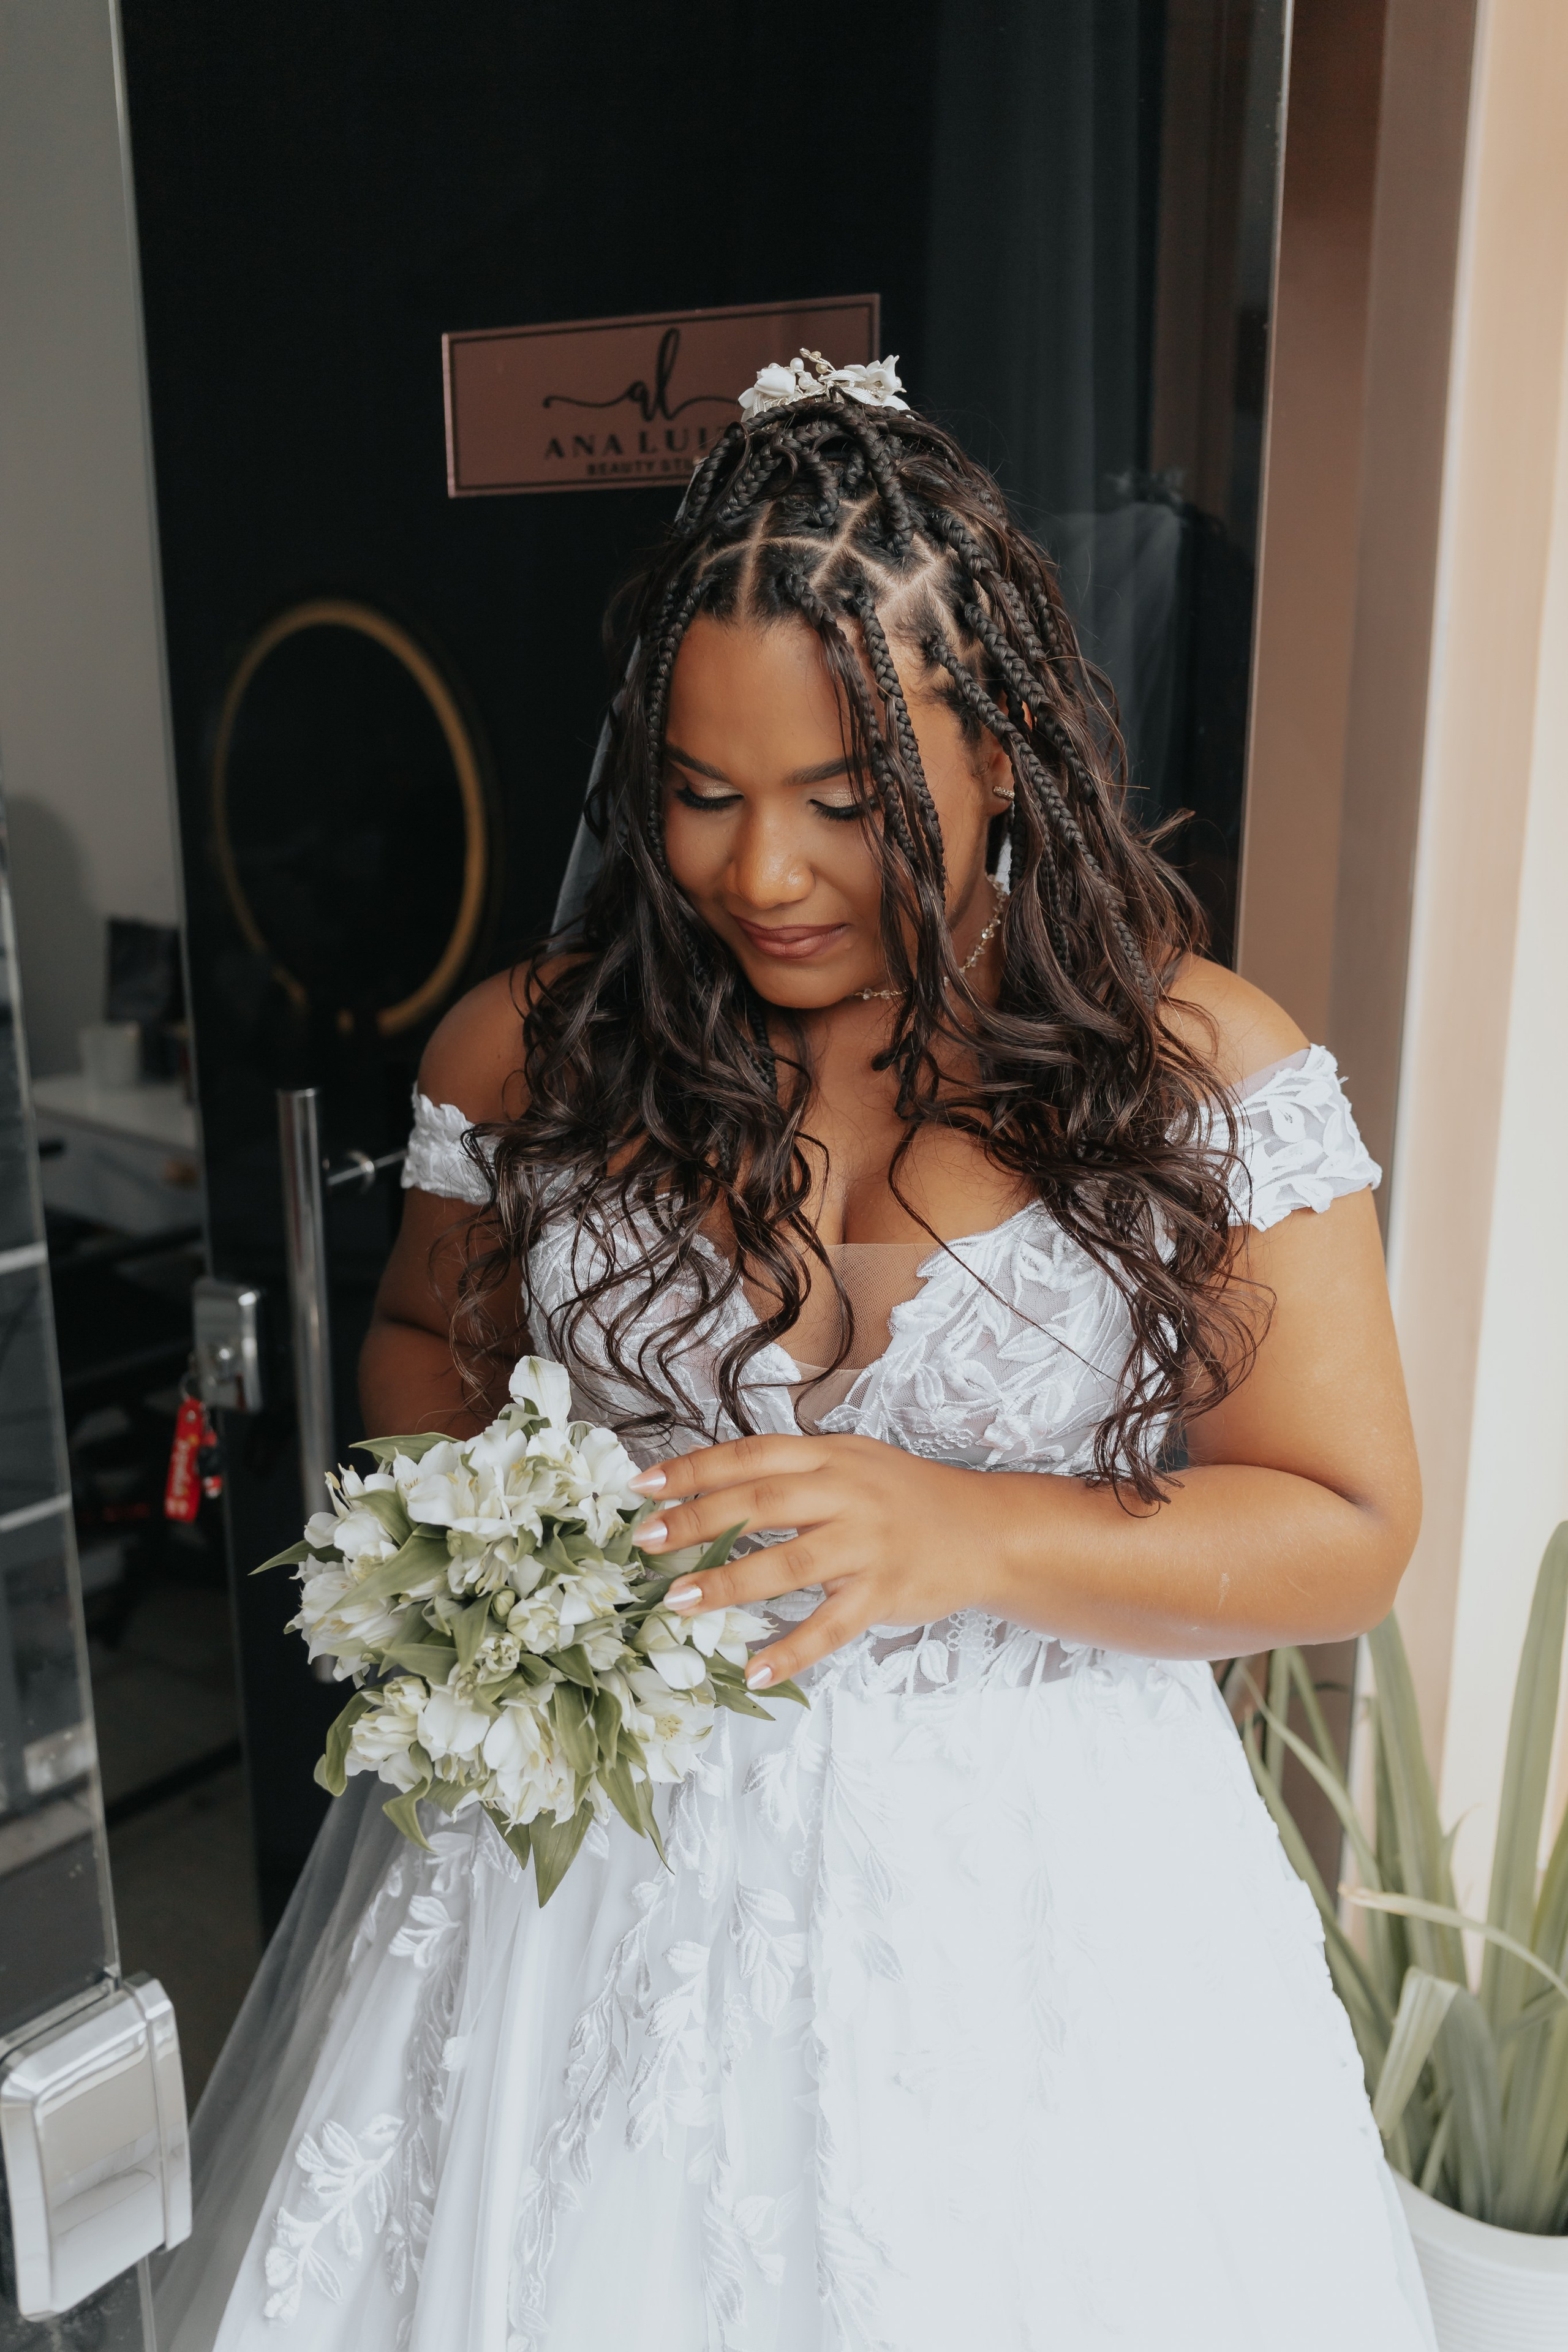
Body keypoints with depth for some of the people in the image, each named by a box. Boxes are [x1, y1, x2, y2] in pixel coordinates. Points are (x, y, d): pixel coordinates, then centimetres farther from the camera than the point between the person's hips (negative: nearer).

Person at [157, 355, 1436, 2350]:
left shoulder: (1199, 1070, -12)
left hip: (1024, 1897, -1)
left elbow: (1347, 1532, -10)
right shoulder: (536, 1049, -6)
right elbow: (425, 1342, 12)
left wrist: (970, 1537, -25)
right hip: (587, 1850, 2)